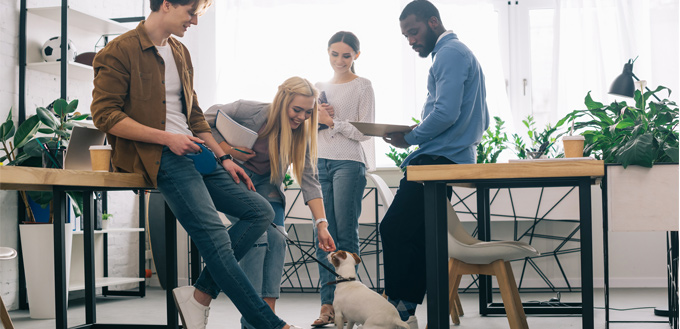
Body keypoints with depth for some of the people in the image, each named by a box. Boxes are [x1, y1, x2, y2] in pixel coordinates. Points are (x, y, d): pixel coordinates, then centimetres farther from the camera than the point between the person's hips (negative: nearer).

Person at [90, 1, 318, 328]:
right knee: (215, 237, -19)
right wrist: (166, 138, -16)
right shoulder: (119, 52, -6)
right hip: (159, 156, -9)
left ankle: (201, 295, -6)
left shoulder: (180, 52, 20)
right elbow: (105, 114, -13)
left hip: (191, 152, 9)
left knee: (261, 210, 1)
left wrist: (222, 157, 15)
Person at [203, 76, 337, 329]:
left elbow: (309, 181, -11)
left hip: (266, 183, 5)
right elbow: (206, 120, -12)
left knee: (276, 237, -15)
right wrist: (227, 150, -25)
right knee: (256, 235, -21)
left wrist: (321, 224, -19)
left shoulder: (301, 134, -10)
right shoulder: (250, 111, -23)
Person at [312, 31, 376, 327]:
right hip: (320, 163, 5)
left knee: (346, 233, -8)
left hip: (349, 163, -5)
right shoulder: (320, 88, 19)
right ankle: (328, 303, -4)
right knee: (324, 234, -2)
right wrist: (314, 117, 2)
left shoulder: (362, 86, 4)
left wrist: (332, 122, -9)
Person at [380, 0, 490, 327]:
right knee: (417, 237, 8)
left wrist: (409, 138, -9)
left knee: (394, 230, -12)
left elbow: (446, 113, -21)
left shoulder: (450, 53, -8)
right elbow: (482, 120, 27)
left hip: (438, 159, -11)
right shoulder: (464, 54, 26)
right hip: (455, 159, 11)